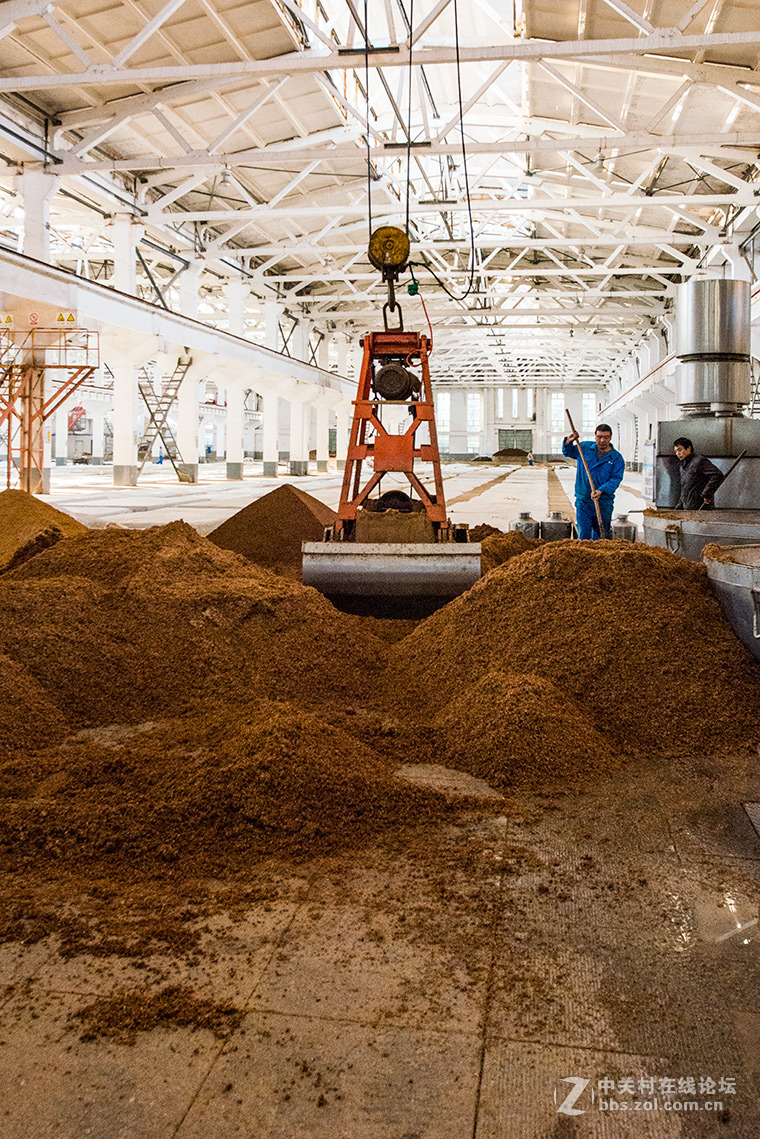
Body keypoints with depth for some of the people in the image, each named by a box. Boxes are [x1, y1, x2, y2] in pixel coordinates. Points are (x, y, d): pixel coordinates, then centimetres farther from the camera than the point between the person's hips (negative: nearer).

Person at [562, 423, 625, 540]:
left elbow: (616, 479, -10)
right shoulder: (585, 447, 7)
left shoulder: (617, 458, 0)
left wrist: (601, 491, -24)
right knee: (583, 534, -4)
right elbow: (568, 453, 23)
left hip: (604, 504, 0)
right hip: (583, 501, 1)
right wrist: (568, 442, 0)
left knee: (600, 535, 7)